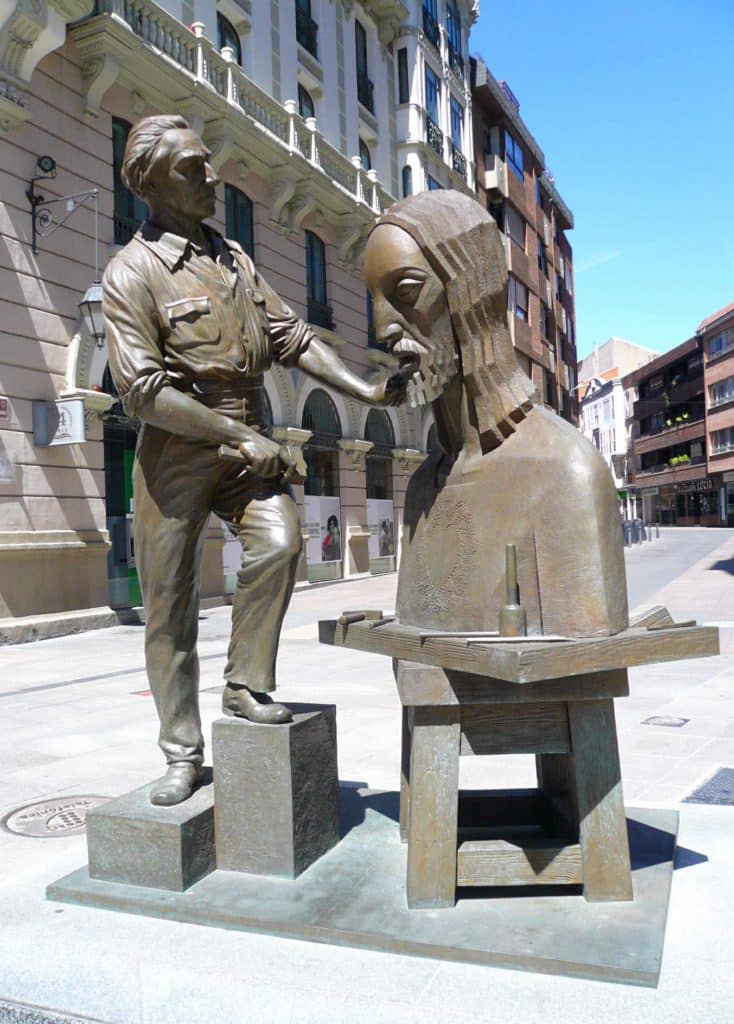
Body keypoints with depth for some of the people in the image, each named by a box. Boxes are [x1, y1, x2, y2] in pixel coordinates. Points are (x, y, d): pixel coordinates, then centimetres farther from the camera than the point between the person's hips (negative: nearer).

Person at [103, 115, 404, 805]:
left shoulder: (231, 256, 12)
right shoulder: (131, 273, -7)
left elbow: (289, 336, 11)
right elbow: (143, 390, -16)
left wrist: (364, 390, 0)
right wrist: (241, 438, -17)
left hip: (247, 440, 4)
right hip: (176, 451, -4)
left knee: (278, 541, -22)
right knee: (170, 607, 2)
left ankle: (246, 686, -2)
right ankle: (182, 752, 17)